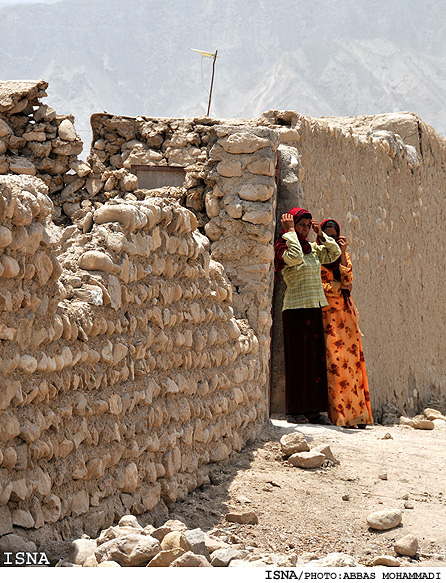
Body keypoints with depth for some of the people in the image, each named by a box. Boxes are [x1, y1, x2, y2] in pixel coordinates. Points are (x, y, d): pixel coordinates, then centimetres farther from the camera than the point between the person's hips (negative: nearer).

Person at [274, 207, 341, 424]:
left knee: (317, 358, 4)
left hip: (317, 309, 6)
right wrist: (290, 232, -13)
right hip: (297, 309, -6)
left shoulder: (313, 249, 15)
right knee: (298, 358, -5)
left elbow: (335, 253, 16)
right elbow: (295, 256, -24)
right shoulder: (283, 249, -4)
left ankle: (314, 409, 6)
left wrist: (321, 235, 7)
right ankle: (295, 410, -1)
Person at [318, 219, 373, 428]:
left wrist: (342, 254, -3)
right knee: (334, 362, -11)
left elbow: (347, 280, 1)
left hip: (345, 313, 4)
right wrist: (340, 287, -1)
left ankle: (356, 414, -5)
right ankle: (339, 414, -14)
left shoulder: (344, 257, 18)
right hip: (326, 314, -4)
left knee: (352, 360, -3)